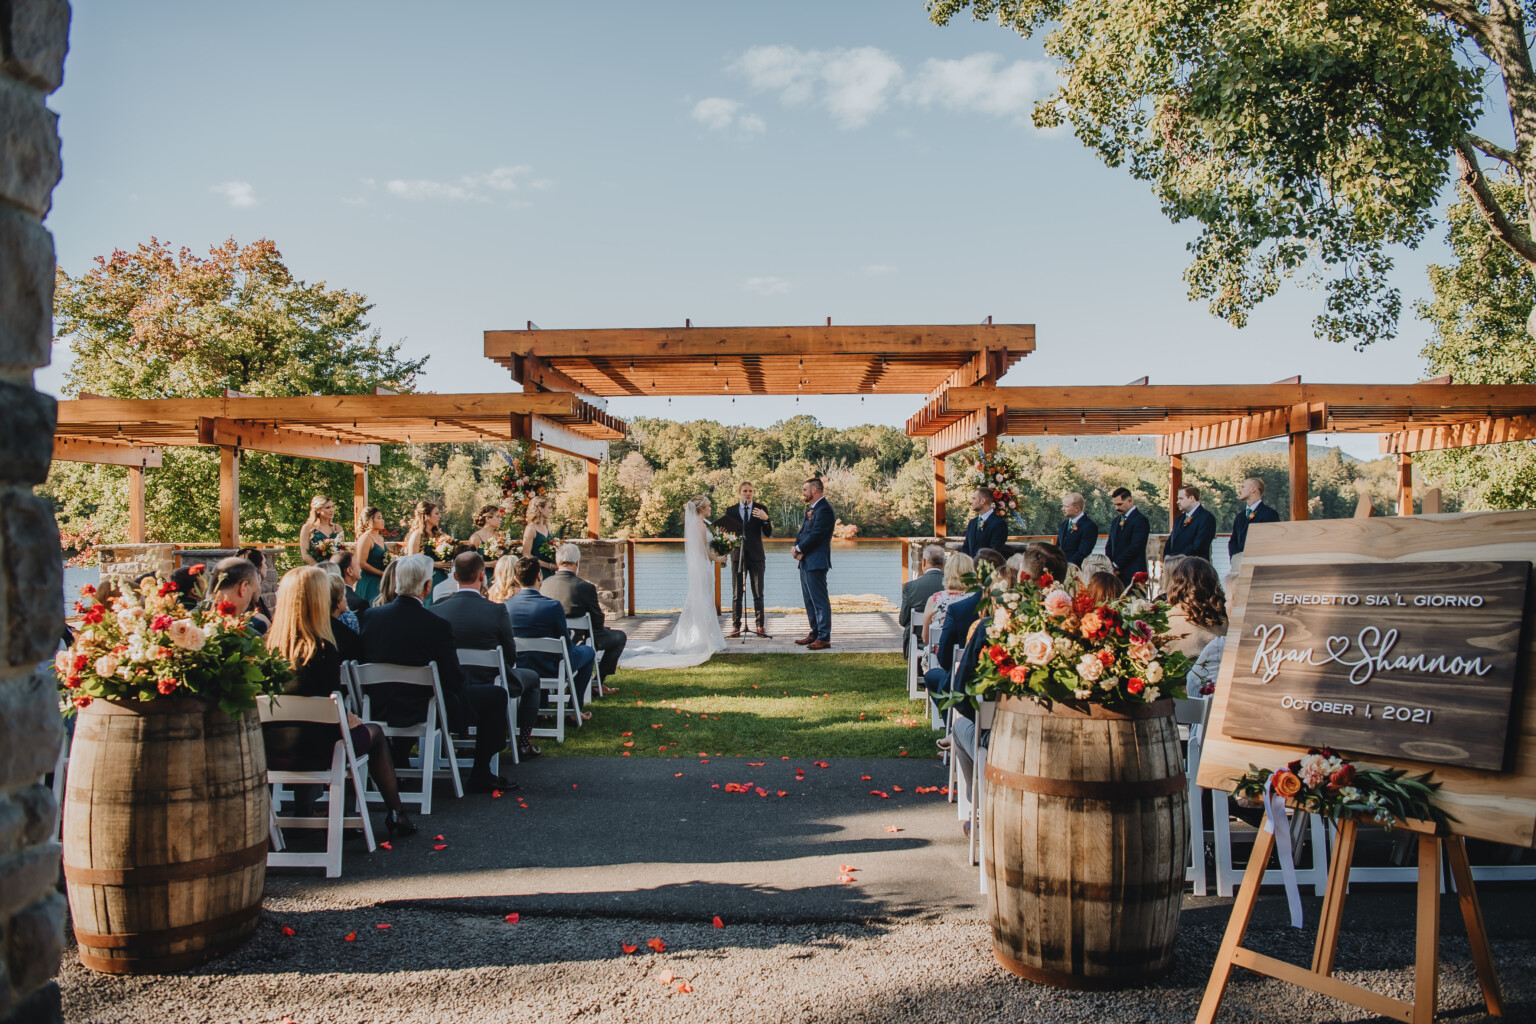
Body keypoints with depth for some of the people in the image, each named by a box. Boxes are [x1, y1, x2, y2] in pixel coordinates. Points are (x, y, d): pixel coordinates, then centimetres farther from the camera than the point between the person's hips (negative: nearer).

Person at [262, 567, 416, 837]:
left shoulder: (267, 643, -4)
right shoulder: (323, 650, -18)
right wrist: (349, 717, 12)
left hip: (267, 749, 5)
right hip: (310, 752, -5)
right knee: (374, 732, 21)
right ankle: (396, 813, 30)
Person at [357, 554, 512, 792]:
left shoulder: (370, 616, -7)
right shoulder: (436, 626, -24)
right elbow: (454, 681, -18)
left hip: (382, 708, 7)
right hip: (425, 709, -7)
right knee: (496, 694, 10)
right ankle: (480, 776, 15)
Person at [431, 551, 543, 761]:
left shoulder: (436, 611, -13)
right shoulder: (497, 611, -22)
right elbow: (511, 657, -11)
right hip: (490, 686, -4)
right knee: (531, 677, 25)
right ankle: (524, 743, 23)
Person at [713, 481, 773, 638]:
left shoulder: (761, 509, 3)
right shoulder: (731, 511, 5)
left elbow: (768, 533, -2)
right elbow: (727, 531, 8)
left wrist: (765, 519, -20)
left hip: (756, 556, -1)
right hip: (738, 556, 1)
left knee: (758, 594, 2)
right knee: (737, 594, 3)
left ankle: (761, 627, 7)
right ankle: (736, 628, 7)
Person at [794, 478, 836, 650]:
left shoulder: (824, 509, -14)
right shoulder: (810, 508, 18)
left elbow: (816, 536, -20)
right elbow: (803, 532, 16)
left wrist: (799, 549, -8)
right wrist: (797, 548, -3)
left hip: (816, 563, -11)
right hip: (806, 562, 11)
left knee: (819, 600, -8)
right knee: (809, 600, 16)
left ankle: (824, 638, -5)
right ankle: (815, 633, 25)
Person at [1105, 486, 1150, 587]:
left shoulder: (1140, 520, -7)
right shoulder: (1116, 520, 18)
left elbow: (1135, 547, -15)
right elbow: (1109, 545, 17)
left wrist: (1116, 565, -11)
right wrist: (1110, 564, -1)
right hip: (1116, 573, 7)